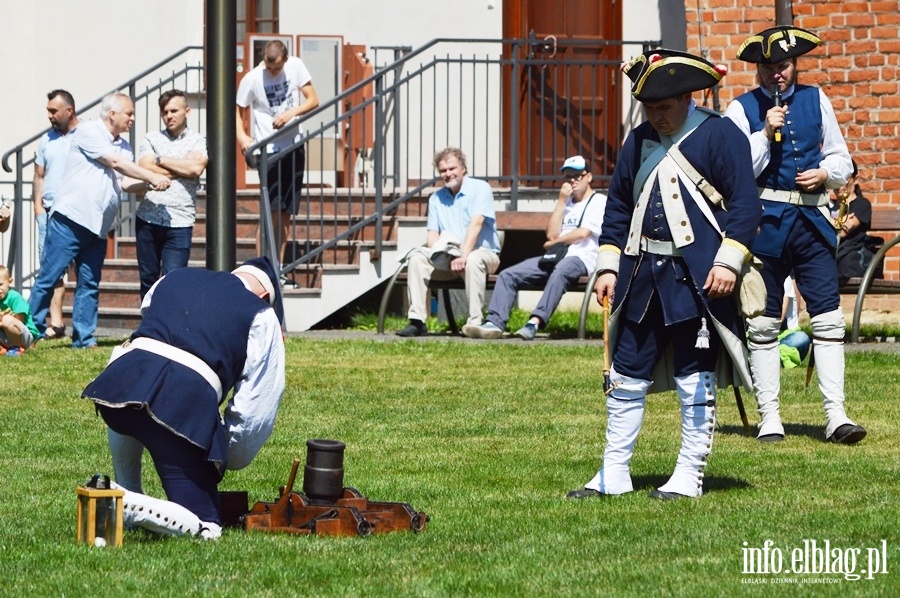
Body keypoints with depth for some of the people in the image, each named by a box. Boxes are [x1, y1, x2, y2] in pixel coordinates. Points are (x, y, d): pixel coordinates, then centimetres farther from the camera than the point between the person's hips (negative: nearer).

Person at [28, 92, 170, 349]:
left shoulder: (124, 147, 17)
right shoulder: (88, 131, -5)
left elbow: (125, 183, 6)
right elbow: (114, 163, -12)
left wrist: (150, 183, -11)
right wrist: (153, 177, -11)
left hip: (98, 226, 7)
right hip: (69, 219, -7)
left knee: (90, 285, 5)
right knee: (48, 278, -4)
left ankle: (84, 337, 9)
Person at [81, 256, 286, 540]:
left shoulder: (173, 279, 30)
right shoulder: (263, 317, 19)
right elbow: (257, 409, 15)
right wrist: (229, 458, 31)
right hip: (188, 399, -4)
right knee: (204, 524, 5)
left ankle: (127, 490, 30)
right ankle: (131, 506, -20)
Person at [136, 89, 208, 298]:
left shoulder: (199, 142, 6)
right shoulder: (152, 139, 11)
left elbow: (196, 168, -13)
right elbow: (145, 169, -5)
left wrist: (161, 160, -4)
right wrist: (182, 169, -6)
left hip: (179, 222, -2)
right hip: (148, 219, 3)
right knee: (148, 278, 8)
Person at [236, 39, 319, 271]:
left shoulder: (295, 66, -3)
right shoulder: (252, 79, -10)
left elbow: (313, 100, 0)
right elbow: (238, 111, 0)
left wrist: (291, 113, -17)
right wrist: (242, 136, -17)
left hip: (294, 146, 4)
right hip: (268, 150, -4)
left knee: (286, 212, 8)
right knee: (271, 211, -11)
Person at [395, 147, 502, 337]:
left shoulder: (480, 189, -4)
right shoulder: (436, 198, 13)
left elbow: (476, 225, -18)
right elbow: (432, 235, 5)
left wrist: (463, 257, -31)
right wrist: (441, 256, -18)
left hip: (482, 252, -5)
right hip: (448, 257, 5)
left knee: (473, 260, -39)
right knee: (417, 256, -19)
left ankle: (476, 322, -38)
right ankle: (417, 321, -24)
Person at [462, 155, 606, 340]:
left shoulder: (599, 201, 7)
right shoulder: (566, 203, 27)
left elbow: (584, 233, -7)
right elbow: (552, 234, 13)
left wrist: (554, 242, 6)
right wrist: (561, 202, 8)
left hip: (582, 258, -7)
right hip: (555, 258, 7)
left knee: (560, 271, -43)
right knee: (508, 275, -11)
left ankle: (535, 322, -54)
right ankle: (495, 322, -24)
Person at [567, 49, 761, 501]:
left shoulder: (720, 135, -4)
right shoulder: (639, 141, 13)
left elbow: (745, 204, -9)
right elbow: (618, 206, 19)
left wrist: (728, 262, -17)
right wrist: (608, 265, 11)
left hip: (697, 278, -6)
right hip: (643, 275, 6)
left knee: (695, 380, 0)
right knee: (626, 376, 6)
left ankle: (689, 476, 8)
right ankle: (613, 475, 12)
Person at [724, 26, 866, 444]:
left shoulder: (815, 100, 11)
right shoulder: (742, 109, 2)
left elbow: (841, 159, 15)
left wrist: (826, 173, -6)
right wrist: (765, 134, -14)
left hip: (811, 221, 2)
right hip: (765, 222, -2)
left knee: (828, 318, -7)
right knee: (763, 323, 2)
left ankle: (836, 415, -8)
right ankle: (769, 417, 9)